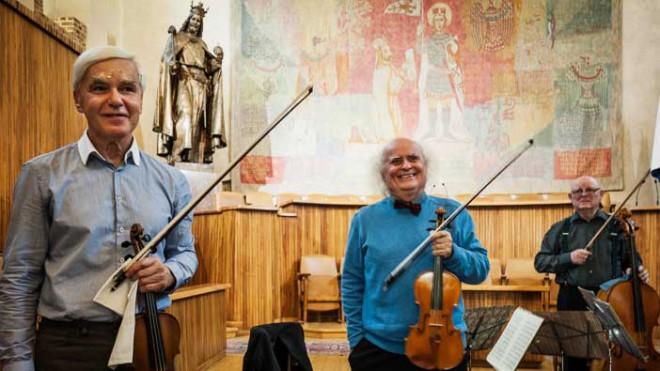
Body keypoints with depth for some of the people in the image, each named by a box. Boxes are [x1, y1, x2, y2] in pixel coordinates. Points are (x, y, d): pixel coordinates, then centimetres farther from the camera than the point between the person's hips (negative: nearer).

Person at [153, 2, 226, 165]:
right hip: (183, 81, -5)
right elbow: (168, 55, -3)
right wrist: (172, 62, -24)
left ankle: (193, 154, -4)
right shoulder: (177, 37, 11)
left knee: (196, 118, -2)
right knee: (185, 114, -22)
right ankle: (178, 151, -29)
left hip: (200, 84, 5)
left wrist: (217, 60, -1)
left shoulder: (201, 43, 23)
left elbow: (209, 65, 18)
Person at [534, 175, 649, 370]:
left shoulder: (617, 227, 7)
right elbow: (540, 262, 5)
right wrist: (569, 258, -10)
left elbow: (631, 261, 13)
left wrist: (638, 271, -10)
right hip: (572, 300, 0)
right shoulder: (560, 229, 7)